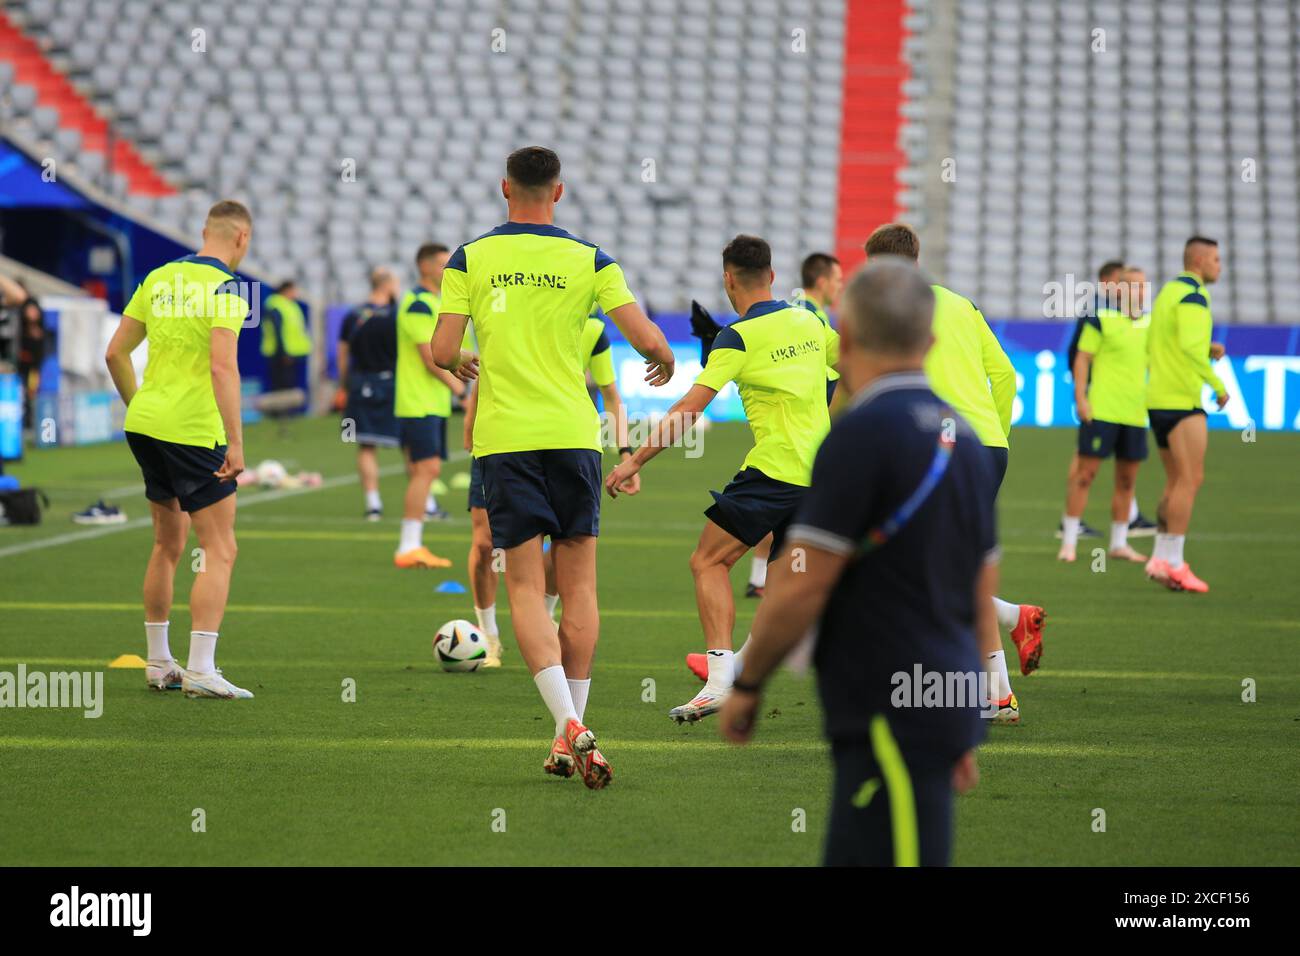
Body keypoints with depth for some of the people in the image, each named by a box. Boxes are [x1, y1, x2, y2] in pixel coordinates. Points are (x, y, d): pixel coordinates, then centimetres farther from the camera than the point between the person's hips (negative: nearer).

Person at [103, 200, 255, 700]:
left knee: (168, 544, 19)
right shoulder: (226, 288, -10)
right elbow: (223, 366, -21)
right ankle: (201, 669, -10)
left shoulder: (160, 278, 11)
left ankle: (158, 663, 24)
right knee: (219, 551, -3)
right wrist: (236, 443, -20)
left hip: (144, 424, 8)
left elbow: (116, 352, 13)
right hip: (193, 430, -8)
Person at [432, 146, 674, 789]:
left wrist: (462, 366, 20)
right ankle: (573, 732, 10)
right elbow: (649, 340, -5)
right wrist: (662, 365, 19)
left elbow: (442, 352, -4)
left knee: (525, 589, -2)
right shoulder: (588, 261, 1)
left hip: (503, 439, -1)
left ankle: (568, 723, -20)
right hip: (572, 433, 1)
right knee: (578, 584, 9)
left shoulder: (470, 260, 1)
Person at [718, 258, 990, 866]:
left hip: (892, 718, -9)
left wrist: (746, 686, -2)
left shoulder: (863, 433, -13)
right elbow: (982, 601, 18)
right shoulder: (963, 438, 13)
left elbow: (800, 589, -15)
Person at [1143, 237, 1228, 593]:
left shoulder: (1168, 292, 18)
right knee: (1191, 479, -9)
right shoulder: (1192, 296, -12)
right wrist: (1217, 384, -18)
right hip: (1181, 399, -10)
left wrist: (1208, 350, 14)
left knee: (1177, 481, 12)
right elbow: (1190, 346, -25)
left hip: (1158, 399, 10)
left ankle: (1162, 558, 10)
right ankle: (1173, 563, -12)